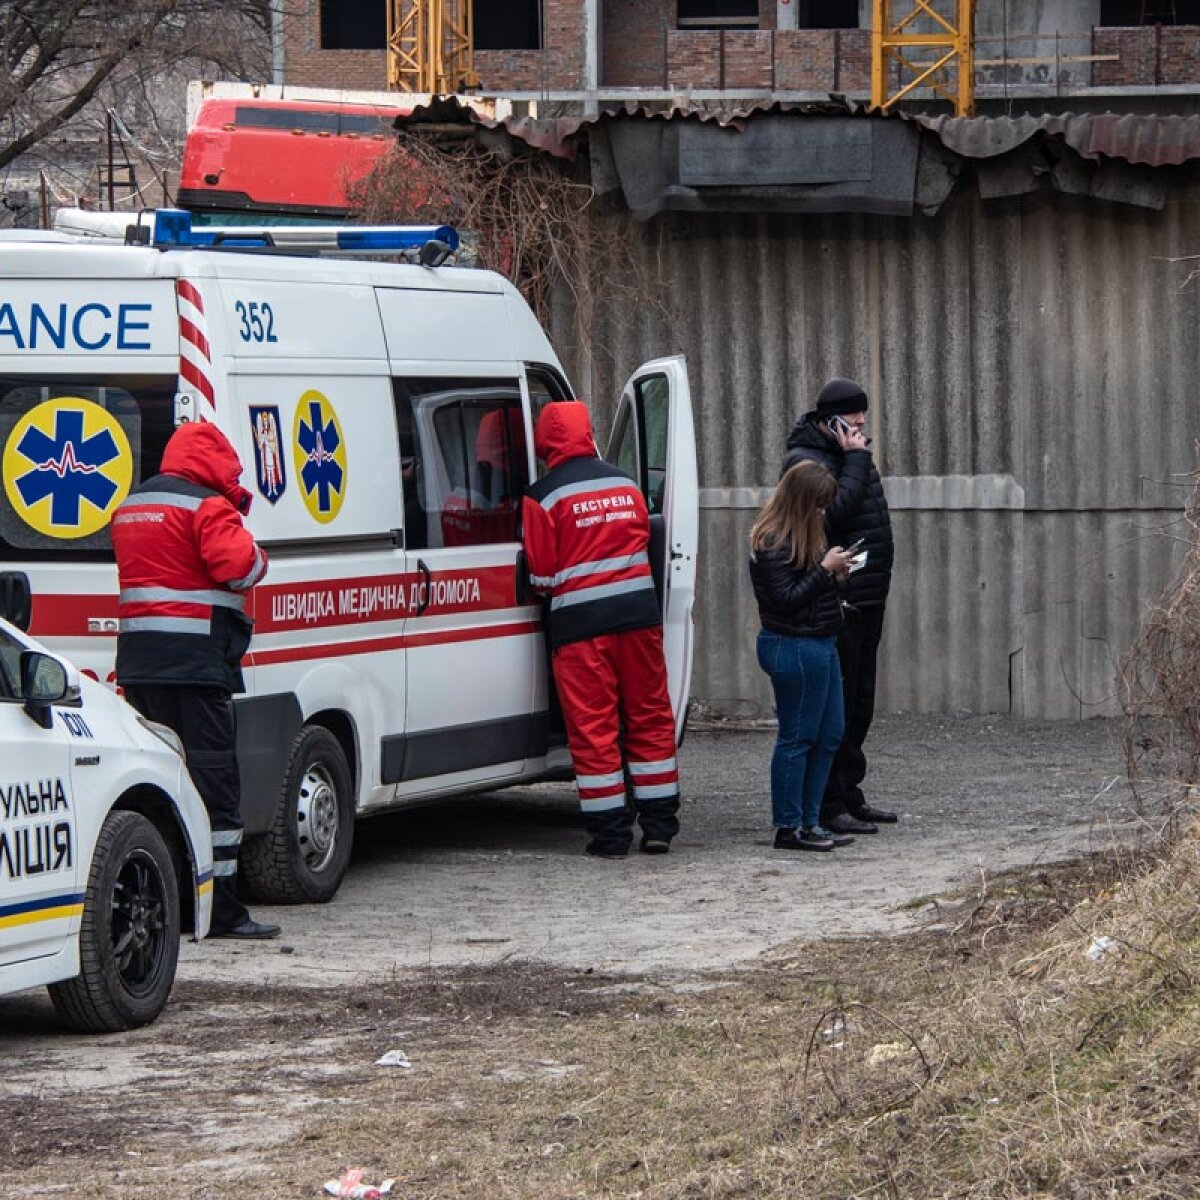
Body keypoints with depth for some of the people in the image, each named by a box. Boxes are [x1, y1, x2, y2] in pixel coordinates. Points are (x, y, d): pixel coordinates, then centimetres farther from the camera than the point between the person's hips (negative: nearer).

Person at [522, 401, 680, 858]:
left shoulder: (542, 496, -8)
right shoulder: (625, 484, 9)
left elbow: (542, 572, -6)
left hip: (579, 620, -4)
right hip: (638, 611, 4)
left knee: (592, 725, 1)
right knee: (649, 717, 11)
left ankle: (609, 832, 0)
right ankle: (659, 824, 11)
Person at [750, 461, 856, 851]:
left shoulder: (803, 536, 15)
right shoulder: (773, 543, -16)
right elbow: (786, 598, -20)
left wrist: (834, 572, 6)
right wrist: (825, 569, -16)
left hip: (820, 644, 10)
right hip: (794, 647, -10)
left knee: (829, 736, 12)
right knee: (798, 738, -4)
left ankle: (809, 822, 18)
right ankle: (789, 829, 2)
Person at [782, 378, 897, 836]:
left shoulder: (843, 455, 17)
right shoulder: (807, 461, -12)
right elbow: (836, 514, -25)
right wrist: (856, 460, -19)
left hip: (865, 601, 10)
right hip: (837, 605, -10)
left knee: (858, 704, 15)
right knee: (836, 704, -8)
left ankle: (849, 794, 23)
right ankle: (828, 804, -5)